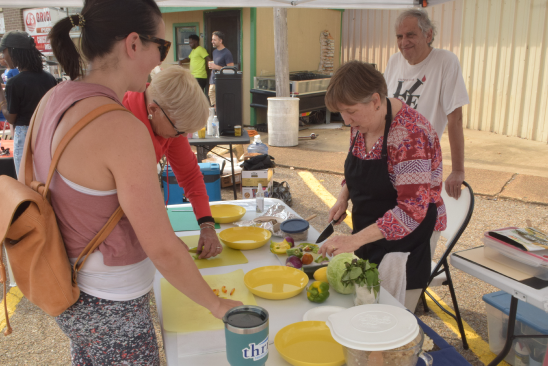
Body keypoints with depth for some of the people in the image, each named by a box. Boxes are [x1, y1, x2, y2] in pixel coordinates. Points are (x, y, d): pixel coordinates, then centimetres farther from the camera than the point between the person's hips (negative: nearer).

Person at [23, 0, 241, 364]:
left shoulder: (54, 99, -3)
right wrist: (217, 304, -11)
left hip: (69, 289, 8)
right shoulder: (122, 128, -29)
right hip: (110, 308, -8)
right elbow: (163, 249, -25)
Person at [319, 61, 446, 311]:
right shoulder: (361, 124, 0)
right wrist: (343, 197, -2)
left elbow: (412, 210, -29)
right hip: (369, 237, 7)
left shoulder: (409, 134, -25)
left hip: (405, 241, -7)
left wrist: (354, 240, -33)